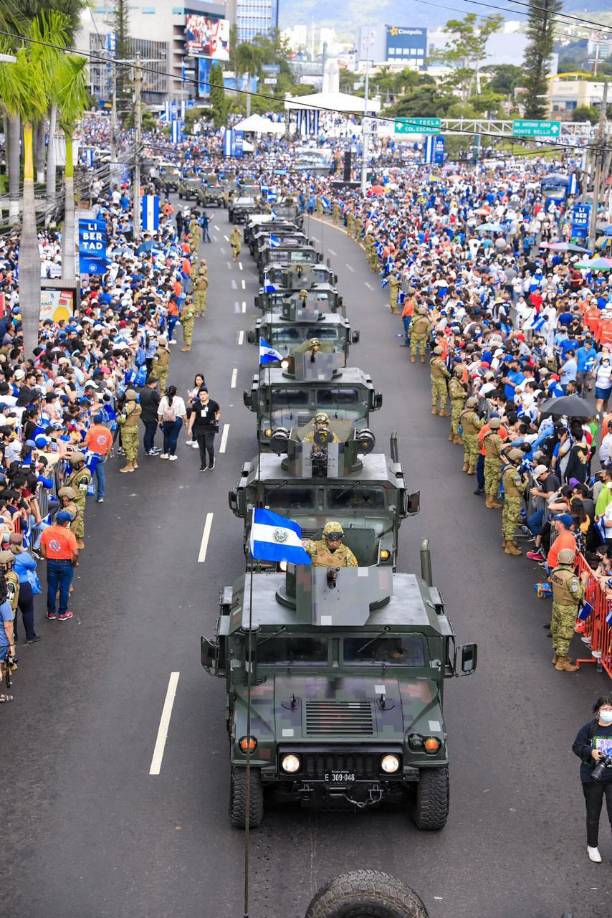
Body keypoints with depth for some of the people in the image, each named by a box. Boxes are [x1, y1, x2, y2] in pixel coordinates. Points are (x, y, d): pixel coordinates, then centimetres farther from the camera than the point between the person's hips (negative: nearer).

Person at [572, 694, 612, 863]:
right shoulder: (589, 728, -6)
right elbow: (577, 746, 0)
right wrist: (590, 752, -17)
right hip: (592, 778, 1)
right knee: (593, 813, 15)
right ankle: (592, 846, 33)